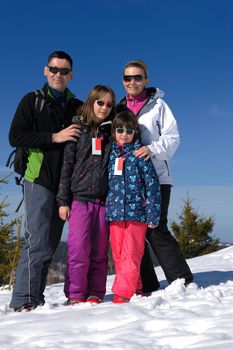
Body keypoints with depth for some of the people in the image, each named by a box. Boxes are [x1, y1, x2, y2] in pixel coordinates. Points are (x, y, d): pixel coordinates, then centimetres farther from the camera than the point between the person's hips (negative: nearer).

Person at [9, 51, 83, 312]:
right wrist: (54, 137, -13)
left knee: (51, 243, 7)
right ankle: (24, 300, -4)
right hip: (39, 180, -5)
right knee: (38, 241, -11)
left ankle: (35, 299, 15)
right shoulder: (32, 101, 5)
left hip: (66, 183, 5)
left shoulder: (77, 107, 17)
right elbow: (15, 137, -6)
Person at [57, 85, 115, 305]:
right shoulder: (78, 129, 7)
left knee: (100, 251, 4)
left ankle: (95, 294, 13)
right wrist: (63, 200, -2)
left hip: (105, 200, 2)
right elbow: (67, 165, 4)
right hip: (80, 198, -2)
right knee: (79, 248, -7)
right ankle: (75, 295, 3)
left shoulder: (112, 132, 12)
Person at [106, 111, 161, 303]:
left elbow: (152, 185, -1)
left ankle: (123, 293, -4)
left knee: (131, 256, -7)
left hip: (136, 213, -4)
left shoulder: (140, 154, 1)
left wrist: (152, 215, -6)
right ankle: (135, 289, 19)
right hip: (114, 213, 4)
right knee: (118, 256, 8)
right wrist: (106, 209, 12)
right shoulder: (110, 154, 12)